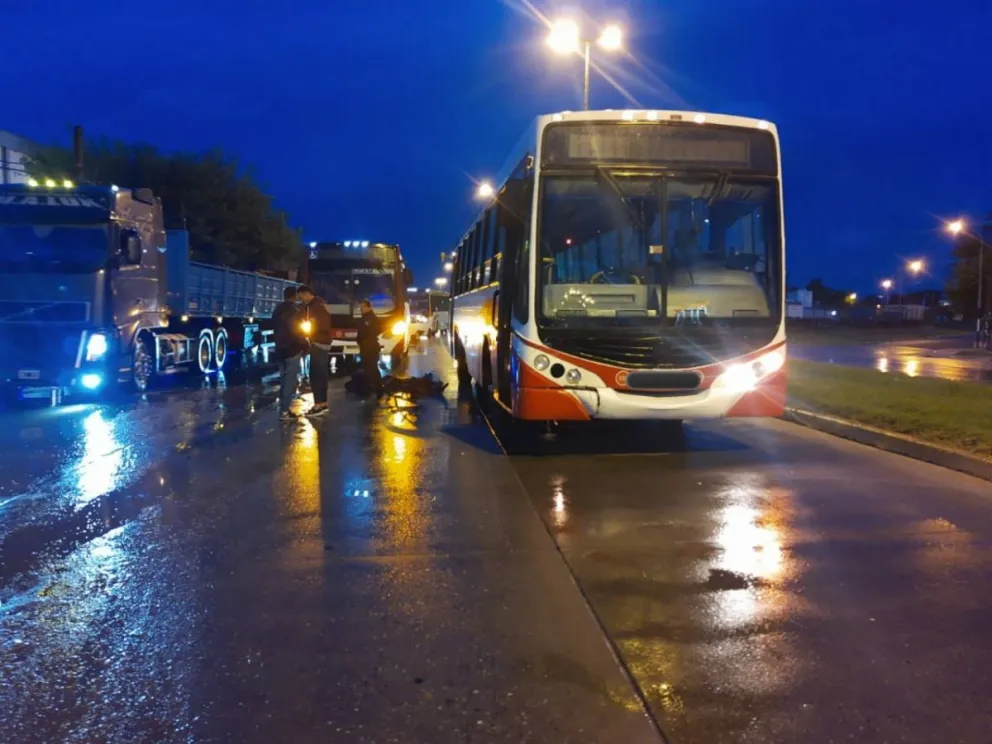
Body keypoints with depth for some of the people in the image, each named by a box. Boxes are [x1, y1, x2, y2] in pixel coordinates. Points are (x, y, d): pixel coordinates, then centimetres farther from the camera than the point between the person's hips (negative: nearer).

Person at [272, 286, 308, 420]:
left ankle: (283, 408, 16)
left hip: (280, 349, 9)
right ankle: (284, 411, -8)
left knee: (284, 380, 15)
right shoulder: (294, 311, -15)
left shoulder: (277, 310, 13)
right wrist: (305, 345, -5)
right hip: (292, 350, -9)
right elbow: (297, 332, -17)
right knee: (291, 380, -6)